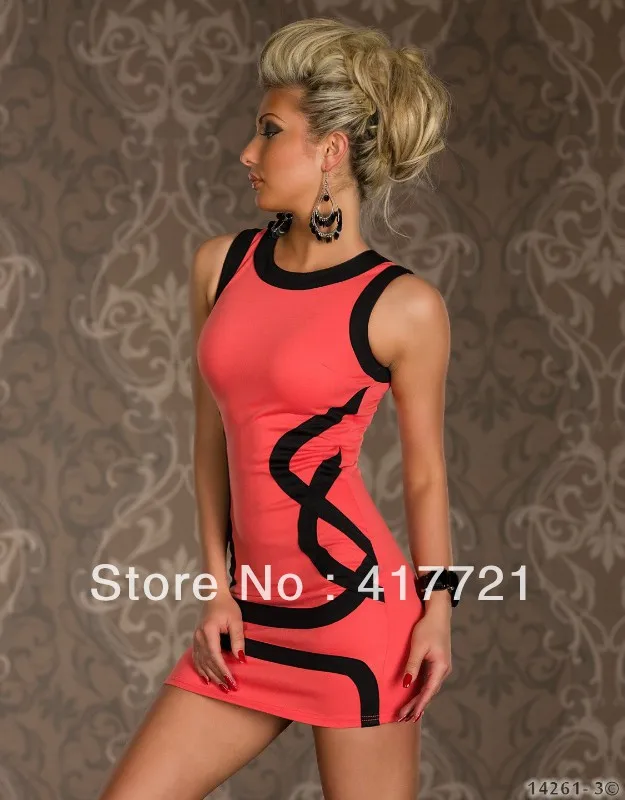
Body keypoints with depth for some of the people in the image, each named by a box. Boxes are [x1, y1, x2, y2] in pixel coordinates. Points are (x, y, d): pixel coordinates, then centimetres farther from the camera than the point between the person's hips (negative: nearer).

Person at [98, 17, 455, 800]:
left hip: (358, 605, -5)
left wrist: (437, 605, -3)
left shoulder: (404, 307, -8)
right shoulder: (219, 264, 6)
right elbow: (213, 438, 11)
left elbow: (424, 472, 1)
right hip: (254, 615, 5)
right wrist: (217, 584, 7)